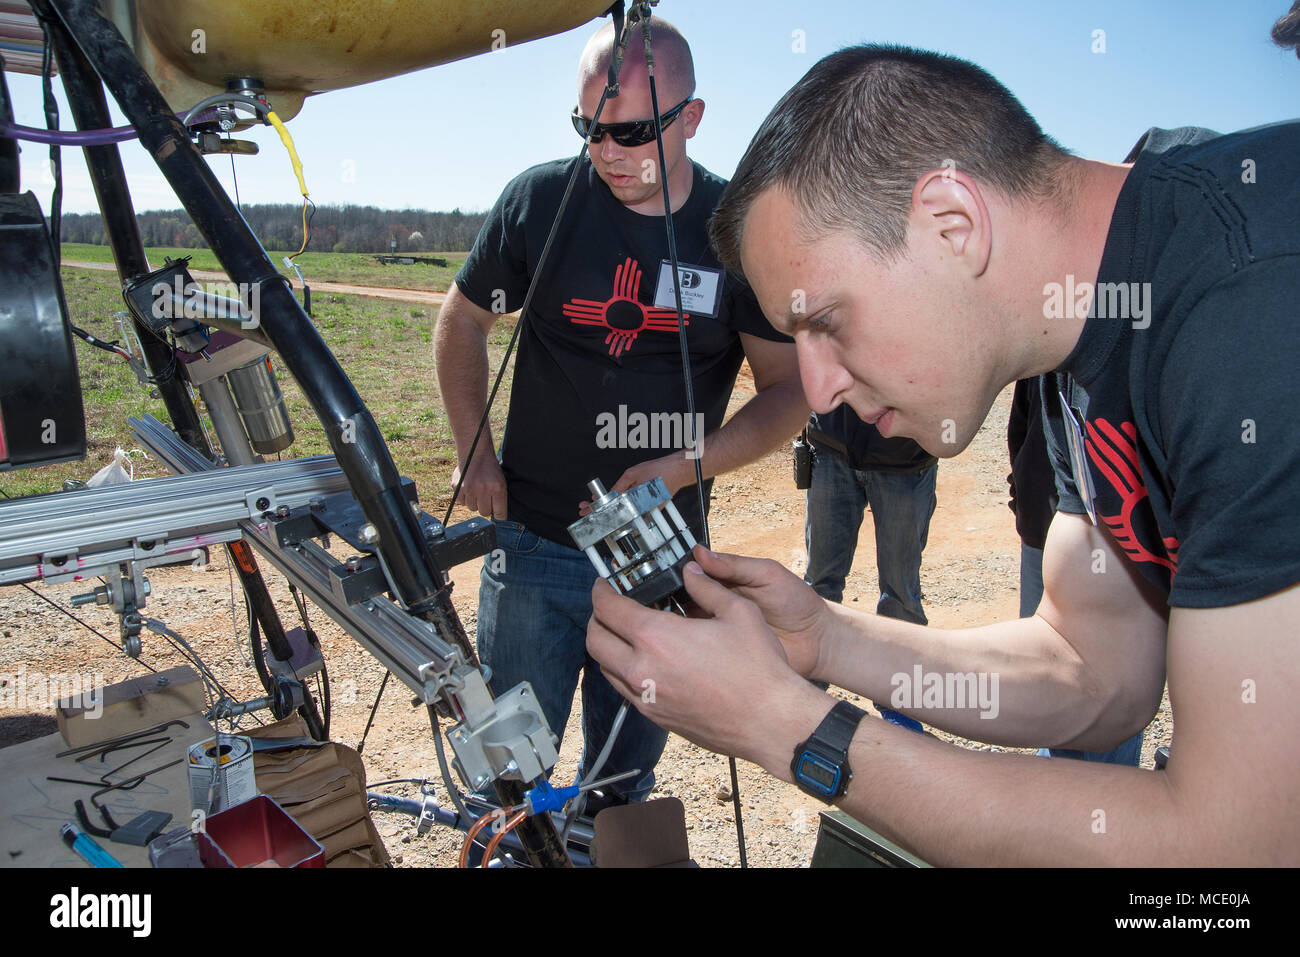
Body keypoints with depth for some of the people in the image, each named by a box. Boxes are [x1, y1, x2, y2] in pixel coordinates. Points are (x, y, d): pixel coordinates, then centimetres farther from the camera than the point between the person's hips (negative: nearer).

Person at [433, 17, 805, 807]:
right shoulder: (541, 200, -4)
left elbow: (791, 387, -2)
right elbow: (462, 321, 9)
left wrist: (682, 468, -15)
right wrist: (474, 456, 2)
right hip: (535, 542, 0)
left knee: (626, 778, 17)